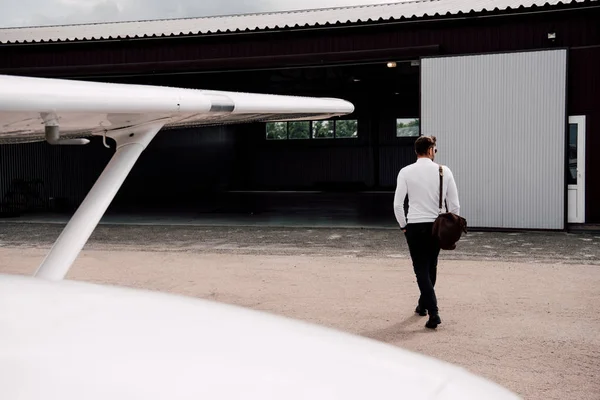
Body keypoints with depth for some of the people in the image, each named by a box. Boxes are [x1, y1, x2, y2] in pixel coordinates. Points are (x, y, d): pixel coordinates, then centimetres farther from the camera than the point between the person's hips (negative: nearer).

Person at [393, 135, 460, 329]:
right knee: (431, 268, 20)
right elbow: (454, 205, -1)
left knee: (421, 270, 0)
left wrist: (403, 226, 5)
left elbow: (397, 204, -9)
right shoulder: (444, 171, -1)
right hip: (437, 226, 3)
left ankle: (433, 312, -11)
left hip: (415, 226, -2)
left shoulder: (406, 172, -6)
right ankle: (423, 305, 35)